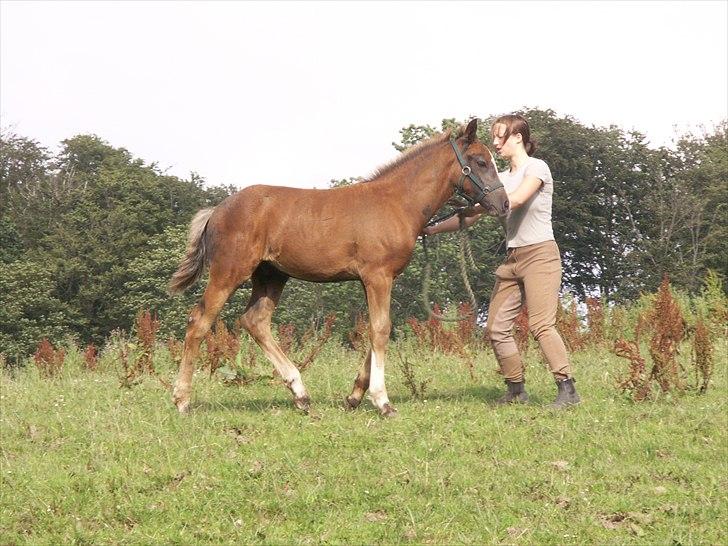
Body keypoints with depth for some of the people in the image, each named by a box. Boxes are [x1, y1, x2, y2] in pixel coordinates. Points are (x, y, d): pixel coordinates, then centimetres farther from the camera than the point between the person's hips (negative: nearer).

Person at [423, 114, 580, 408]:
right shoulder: (501, 178, 16)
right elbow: (472, 216, 13)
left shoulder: (537, 167, -5)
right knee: (496, 328, 1)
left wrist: (477, 205, -22)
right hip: (512, 259, 8)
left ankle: (568, 390, -17)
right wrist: (433, 229, 4)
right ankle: (516, 390, 11)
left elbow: (516, 199, -24)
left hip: (540, 254, -8)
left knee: (541, 325, -18)